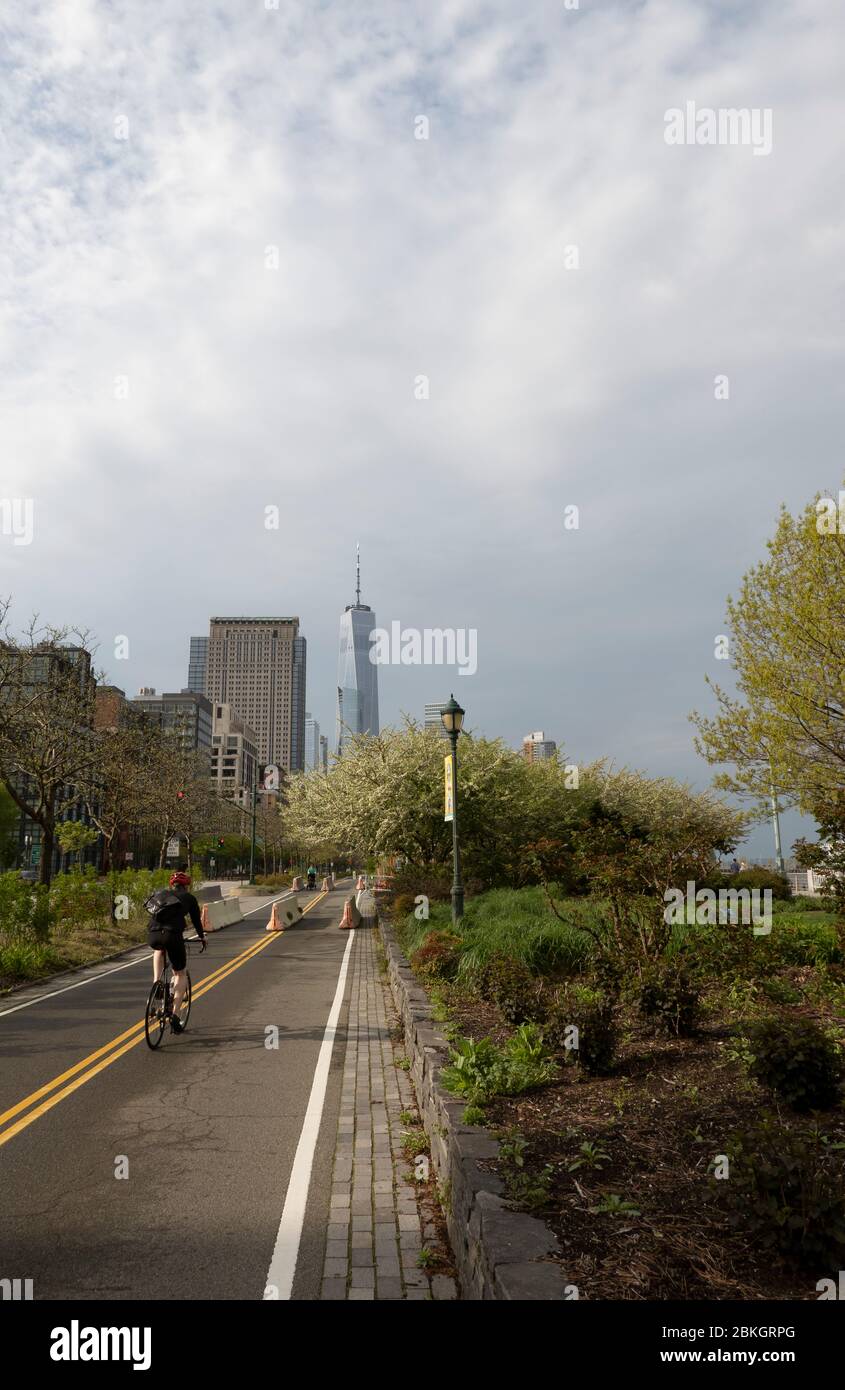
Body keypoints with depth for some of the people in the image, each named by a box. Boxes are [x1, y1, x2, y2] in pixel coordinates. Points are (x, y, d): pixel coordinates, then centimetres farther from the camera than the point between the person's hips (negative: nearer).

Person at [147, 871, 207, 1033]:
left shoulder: (160, 895, 28)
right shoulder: (189, 898, 20)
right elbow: (196, 920, 30)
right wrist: (202, 937, 48)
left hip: (153, 934, 3)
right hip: (173, 935, -3)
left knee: (159, 950, 40)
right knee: (181, 974, 16)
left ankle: (156, 981, 19)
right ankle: (175, 1015, 3)